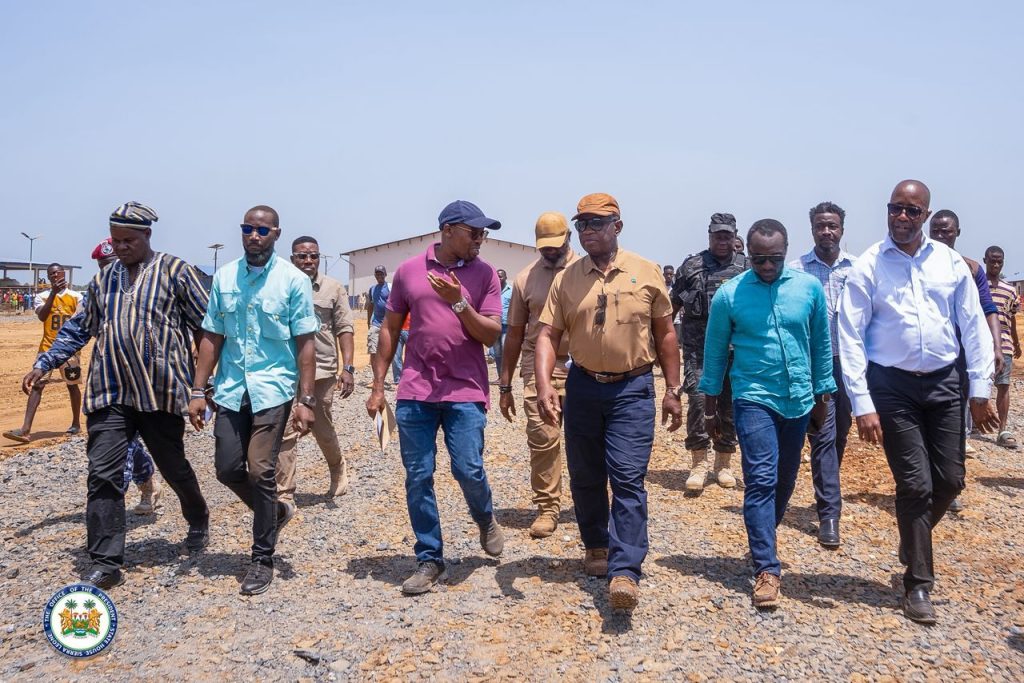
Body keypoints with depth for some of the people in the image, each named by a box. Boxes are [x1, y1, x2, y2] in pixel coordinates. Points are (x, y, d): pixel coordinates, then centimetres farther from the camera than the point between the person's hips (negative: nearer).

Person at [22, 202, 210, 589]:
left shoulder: (174, 270, -1)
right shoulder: (103, 279, 14)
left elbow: (207, 325, -2)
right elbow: (80, 330, 22)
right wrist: (43, 364, 16)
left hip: (159, 390, -4)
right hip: (109, 392, 4)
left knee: (174, 467, 10)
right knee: (103, 475, -5)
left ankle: (198, 524, 38)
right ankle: (105, 564, 1)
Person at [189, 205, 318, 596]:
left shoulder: (293, 280, -4)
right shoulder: (224, 277, 7)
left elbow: (305, 343, -5)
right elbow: (212, 337, 10)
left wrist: (306, 400, -10)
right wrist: (198, 391, 5)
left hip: (273, 390, -4)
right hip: (231, 389, 4)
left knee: (261, 471, -6)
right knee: (227, 468, 6)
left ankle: (263, 559, 11)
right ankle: (275, 512, 35)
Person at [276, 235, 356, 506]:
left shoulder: (333, 288, 3)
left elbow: (344, 329, 1)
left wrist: (347, 367, -8)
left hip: (323, 371, 0)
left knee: (323, 430, 14)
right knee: (286, 433, -1)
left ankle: (338, 468, 42)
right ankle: (284, 495, 7)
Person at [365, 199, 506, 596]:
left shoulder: (484, 274, 1)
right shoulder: (408, 270, 5)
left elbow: (492, 335, -3)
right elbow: (390, 328, 11)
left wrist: (459, 302, -18)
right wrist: (377, 386, 9)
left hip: (465, 391, -1)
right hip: (415, 391, 2)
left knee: (469, 470, -7)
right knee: (418, 478, 4)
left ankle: (485, 519, 28)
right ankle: (429, 561, 18)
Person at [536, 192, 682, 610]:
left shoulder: (646, 273, -1)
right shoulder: (566, 279, 2)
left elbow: (665, 333, 5)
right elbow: (548, 335, -2)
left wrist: (673, 391, 4)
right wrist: (544, 387, -17)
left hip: (633, 389, -2)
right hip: (583, 387, 3)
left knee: (628, 479, -9)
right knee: (585, 478, 13)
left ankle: (625, 571, -7)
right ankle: (596, 547, 34)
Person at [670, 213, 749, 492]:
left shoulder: (747, 268, 8)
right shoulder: (690, 267, 5)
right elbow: (673, 306, 11)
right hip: (698, 347, -2)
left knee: (729, 405, 6)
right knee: (698, 398, -12)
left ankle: (723, 464, 20)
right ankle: (698, 464, -3)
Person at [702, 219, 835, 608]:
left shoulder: (810, 288, -1)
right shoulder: (729, 294, -7)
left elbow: (821, 345, 8)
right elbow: (715, 352, 2)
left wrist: (822, 398, 11)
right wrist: (711, 407, 5)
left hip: (798, 401, 3)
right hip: (754, 400, -3)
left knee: (785, 482, 16)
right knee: (761, 482, -11)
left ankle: (763, 540, 39)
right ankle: (767, 570, -6)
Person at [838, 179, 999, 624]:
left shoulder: (950, 262, 4)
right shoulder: (868, 267, -5)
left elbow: (974, 326, 7)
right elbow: (851, 337, -7)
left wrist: (980, 390, 3)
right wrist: (862, 404, -12)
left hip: (944, 382, 3)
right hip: (892, 386, -3)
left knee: (950, 480, 7)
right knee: (915, 484, -2)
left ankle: (913, 542, 37)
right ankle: (918, 583, 15)